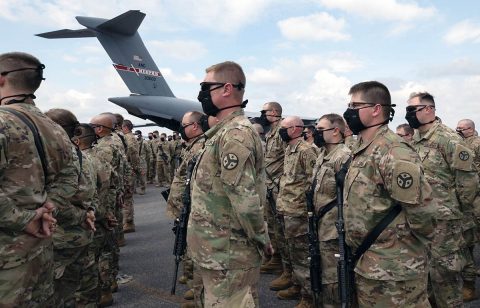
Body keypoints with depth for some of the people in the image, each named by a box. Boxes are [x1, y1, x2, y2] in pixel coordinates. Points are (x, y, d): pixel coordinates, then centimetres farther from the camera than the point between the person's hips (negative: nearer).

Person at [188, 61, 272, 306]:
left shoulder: (235, 134, -21)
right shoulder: (225, 131, 12)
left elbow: (245, 200, -26)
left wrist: (261, 240, -13)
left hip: (227, 255, -9)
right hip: (221, 251, 9)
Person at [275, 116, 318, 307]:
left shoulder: (306, 150, -16)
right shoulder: (289, 149, 14)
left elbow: (313, 182, -19)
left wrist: (305, 206, -19)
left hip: (298, 211, -9)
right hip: (287, 209, 9)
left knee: (302, 254, -1)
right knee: (293, 251, 18)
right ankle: (298, 286, 32)